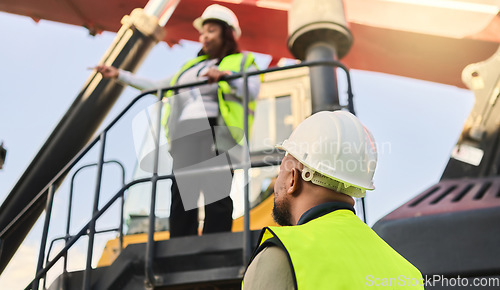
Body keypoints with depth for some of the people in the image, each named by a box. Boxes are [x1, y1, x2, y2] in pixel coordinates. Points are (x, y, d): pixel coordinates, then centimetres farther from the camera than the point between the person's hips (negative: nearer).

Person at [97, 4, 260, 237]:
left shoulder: (242, 61, 15)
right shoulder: (192, 65, 31)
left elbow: (253, 91, -3)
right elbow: (157, 87, 32)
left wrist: (226, 76, -17)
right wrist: (120, 75, 30)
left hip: (215, 131, -5)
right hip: (185, 132, 5)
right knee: (181, 194, -4)